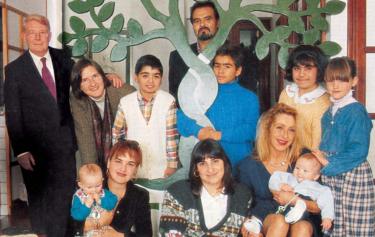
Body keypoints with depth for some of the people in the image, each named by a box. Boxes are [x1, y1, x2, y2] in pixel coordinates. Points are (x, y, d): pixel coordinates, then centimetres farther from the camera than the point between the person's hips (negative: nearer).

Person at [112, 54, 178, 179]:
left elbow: (172, 135, -8)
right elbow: (117, 134, 4)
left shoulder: (168, 101, -11)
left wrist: (172, 165, -5)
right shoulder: (125, 102, -6)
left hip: (161, 169, -1)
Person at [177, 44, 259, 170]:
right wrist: (198, 131, -20)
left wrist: (220, 135, -18)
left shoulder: (249, 98, 2)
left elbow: (250, 130, -9)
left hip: (240, 163, 0)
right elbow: (181, 116, -4)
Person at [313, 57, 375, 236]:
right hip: (329, 175, 7)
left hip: (352, 176, -7)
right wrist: (320, 159, 1)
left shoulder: (356, 111, -12)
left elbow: (358, 151, -17)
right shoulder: (329, 113, 10)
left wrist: (329, 163, -17)